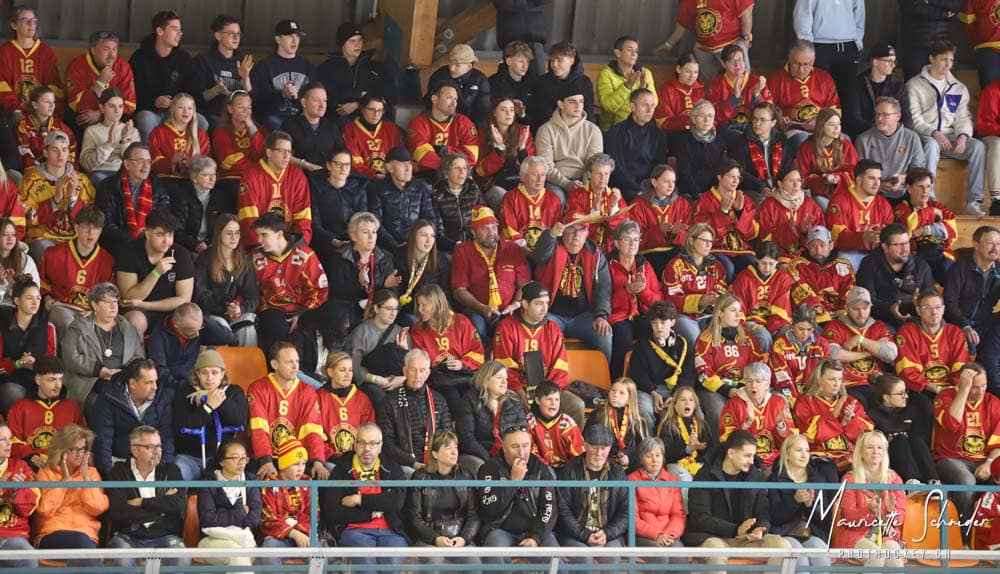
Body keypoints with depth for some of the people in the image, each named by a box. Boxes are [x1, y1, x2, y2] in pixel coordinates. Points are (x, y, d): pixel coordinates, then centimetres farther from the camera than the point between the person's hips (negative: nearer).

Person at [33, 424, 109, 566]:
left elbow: (98, 509, 2)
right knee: (80, 540, -35)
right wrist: (65, 480, -1)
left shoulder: (91, 473, 18)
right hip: (52, 537, -2)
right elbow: (45, 510, -4)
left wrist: (86, 477, 0)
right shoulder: (45, 474, 12)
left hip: (86, 535, 2)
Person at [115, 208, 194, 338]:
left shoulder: (181, 255, -4)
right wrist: (156, 273, -25)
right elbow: (129, 298, -14)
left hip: (170, 312, 2)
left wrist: (143, 305, -11)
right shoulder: (129, 253, -9)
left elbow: (183, 300, -4)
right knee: (136, 320, -36)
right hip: (138, 311, -2)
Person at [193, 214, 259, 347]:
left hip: (241, 314, 2)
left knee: (248, 329, -30)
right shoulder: (205, 259, 2)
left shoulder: (245, 261, 12)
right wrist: (225, 308, -17)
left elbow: (253, 295, 7)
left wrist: (241, 309, -15)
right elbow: (200, 293, -4)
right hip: (212, 314, -2)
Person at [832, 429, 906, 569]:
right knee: (876, 555, -34)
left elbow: (901, 514, 8)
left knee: (892, 550, -33)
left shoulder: (893, 478, 14)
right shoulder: (850, 479, 6)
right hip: (856, 536, -2)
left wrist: (891, 510, -17)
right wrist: (870, 510, -24)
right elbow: (849, 516, -4)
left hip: (886, 536, 2)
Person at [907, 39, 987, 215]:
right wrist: (934, 133, -21)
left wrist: (963, 135, -11)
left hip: (950, 137, 4)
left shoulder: (959, 88, 20)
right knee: (931, 145, -40)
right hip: (923, 136, -4)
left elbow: (964, 117, 12)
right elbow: (914, 118, -5)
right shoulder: (915, 85, 5)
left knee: (978, 146, -24)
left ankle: (974, 201, -29)